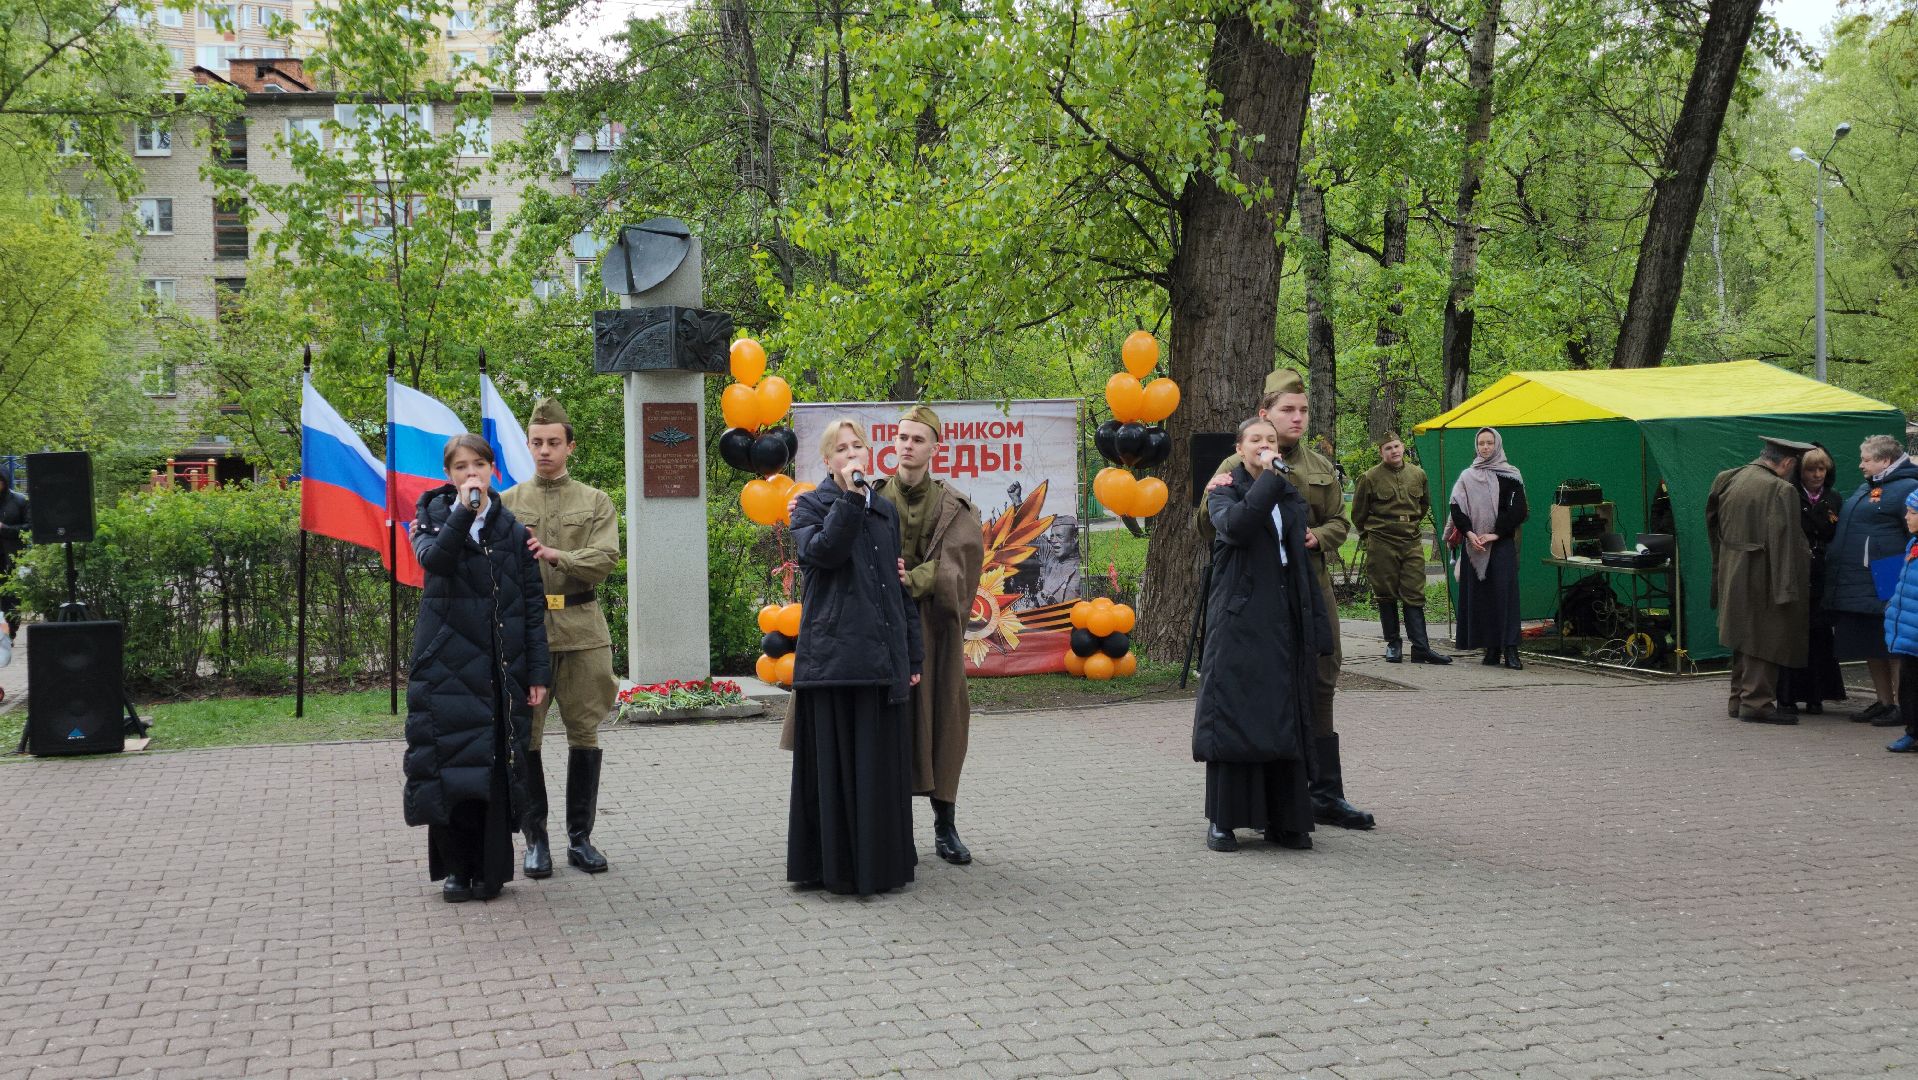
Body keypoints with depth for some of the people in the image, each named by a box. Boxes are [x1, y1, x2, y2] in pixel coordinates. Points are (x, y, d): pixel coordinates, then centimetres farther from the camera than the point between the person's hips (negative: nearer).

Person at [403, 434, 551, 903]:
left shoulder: (513, 530, 7)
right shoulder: (435, 516, 6)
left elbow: (533, 605, 5)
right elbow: (432, 557, -18)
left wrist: (539, 672, 0)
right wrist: (464, 511, -24)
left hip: (501, 666, 1)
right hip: (447, 664, -1)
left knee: (498, 765, 1)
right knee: (450, 759, -1)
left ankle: (490, 868, 10)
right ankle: (455, 866, 11)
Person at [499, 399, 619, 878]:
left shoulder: (595, 502, 8)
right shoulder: (507, 502, 8)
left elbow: (605, 559, -5)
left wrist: (555, 555, -17)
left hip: (581, 627, 0)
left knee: (584, 732, 4)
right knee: (525, 734, 0)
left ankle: (580, 837, 13)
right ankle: (535, 838, 10)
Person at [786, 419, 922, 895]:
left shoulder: (886, 512, 17)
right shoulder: (811, 505, 3)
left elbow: (898, 585, 17)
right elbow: (821, 552, -18)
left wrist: (912, 655, 14)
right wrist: (850, 496, -15)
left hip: (883, 655, 5)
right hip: (833, 654, -5)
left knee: (883, 761, 8)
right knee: (837, 760, -2)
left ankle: (880, 861, 17)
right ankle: (834, 863, 5)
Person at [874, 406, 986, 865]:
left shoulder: (954, 507, 2)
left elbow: (953, 564, -11)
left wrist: (910, 580, -25)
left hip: (933, 626, 0)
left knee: (941, 720, 4)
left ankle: (945, 826, 14)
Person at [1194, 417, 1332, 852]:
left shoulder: (1290, 496, 15)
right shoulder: (1224, 491, 1)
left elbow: (1302, 563, 14)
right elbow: (1234, 525, -25)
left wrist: (1317, 629, 10)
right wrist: (1270, 477, -21)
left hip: (1283, 619, 5)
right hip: (1239, 618, -5)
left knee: (1285, 716, 5)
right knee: (1233, 714, -4)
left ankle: (1283, 819, 13)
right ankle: (1222, 821, 2)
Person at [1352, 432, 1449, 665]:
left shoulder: (1417, 474, 8)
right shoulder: (1370, 478, -3)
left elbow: (1425, 505, 26)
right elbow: (1358, 513, 7)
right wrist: (1370, 534, 14)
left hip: (1412, 543, 3)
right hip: (1382, 545, -2)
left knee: (1414, 595, -1)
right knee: (1387, 595, 3)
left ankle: (1421, 648, -3)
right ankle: (1393, 644, 15)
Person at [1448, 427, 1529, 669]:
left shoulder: (1510, 475, 4)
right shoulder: (1467, 476, 12)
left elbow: (1518, 511, -3)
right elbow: (1456, 508, 5)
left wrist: (1496, 534, -11)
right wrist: (1469, 533, -9)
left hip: (1502, 543, -3)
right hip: (1474, 544, 3)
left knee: (1505, 592, -10)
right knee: (1479, 594, 1)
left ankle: (1510, 650, -13)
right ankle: (1491, 649, 5)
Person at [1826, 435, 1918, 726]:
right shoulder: (1866, 488, 19)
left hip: (1882, 589, -9)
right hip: (1856, 589, 9)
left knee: (1892, 648, -3)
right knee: (1871, 649, 14)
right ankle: (1883, 702, 23)